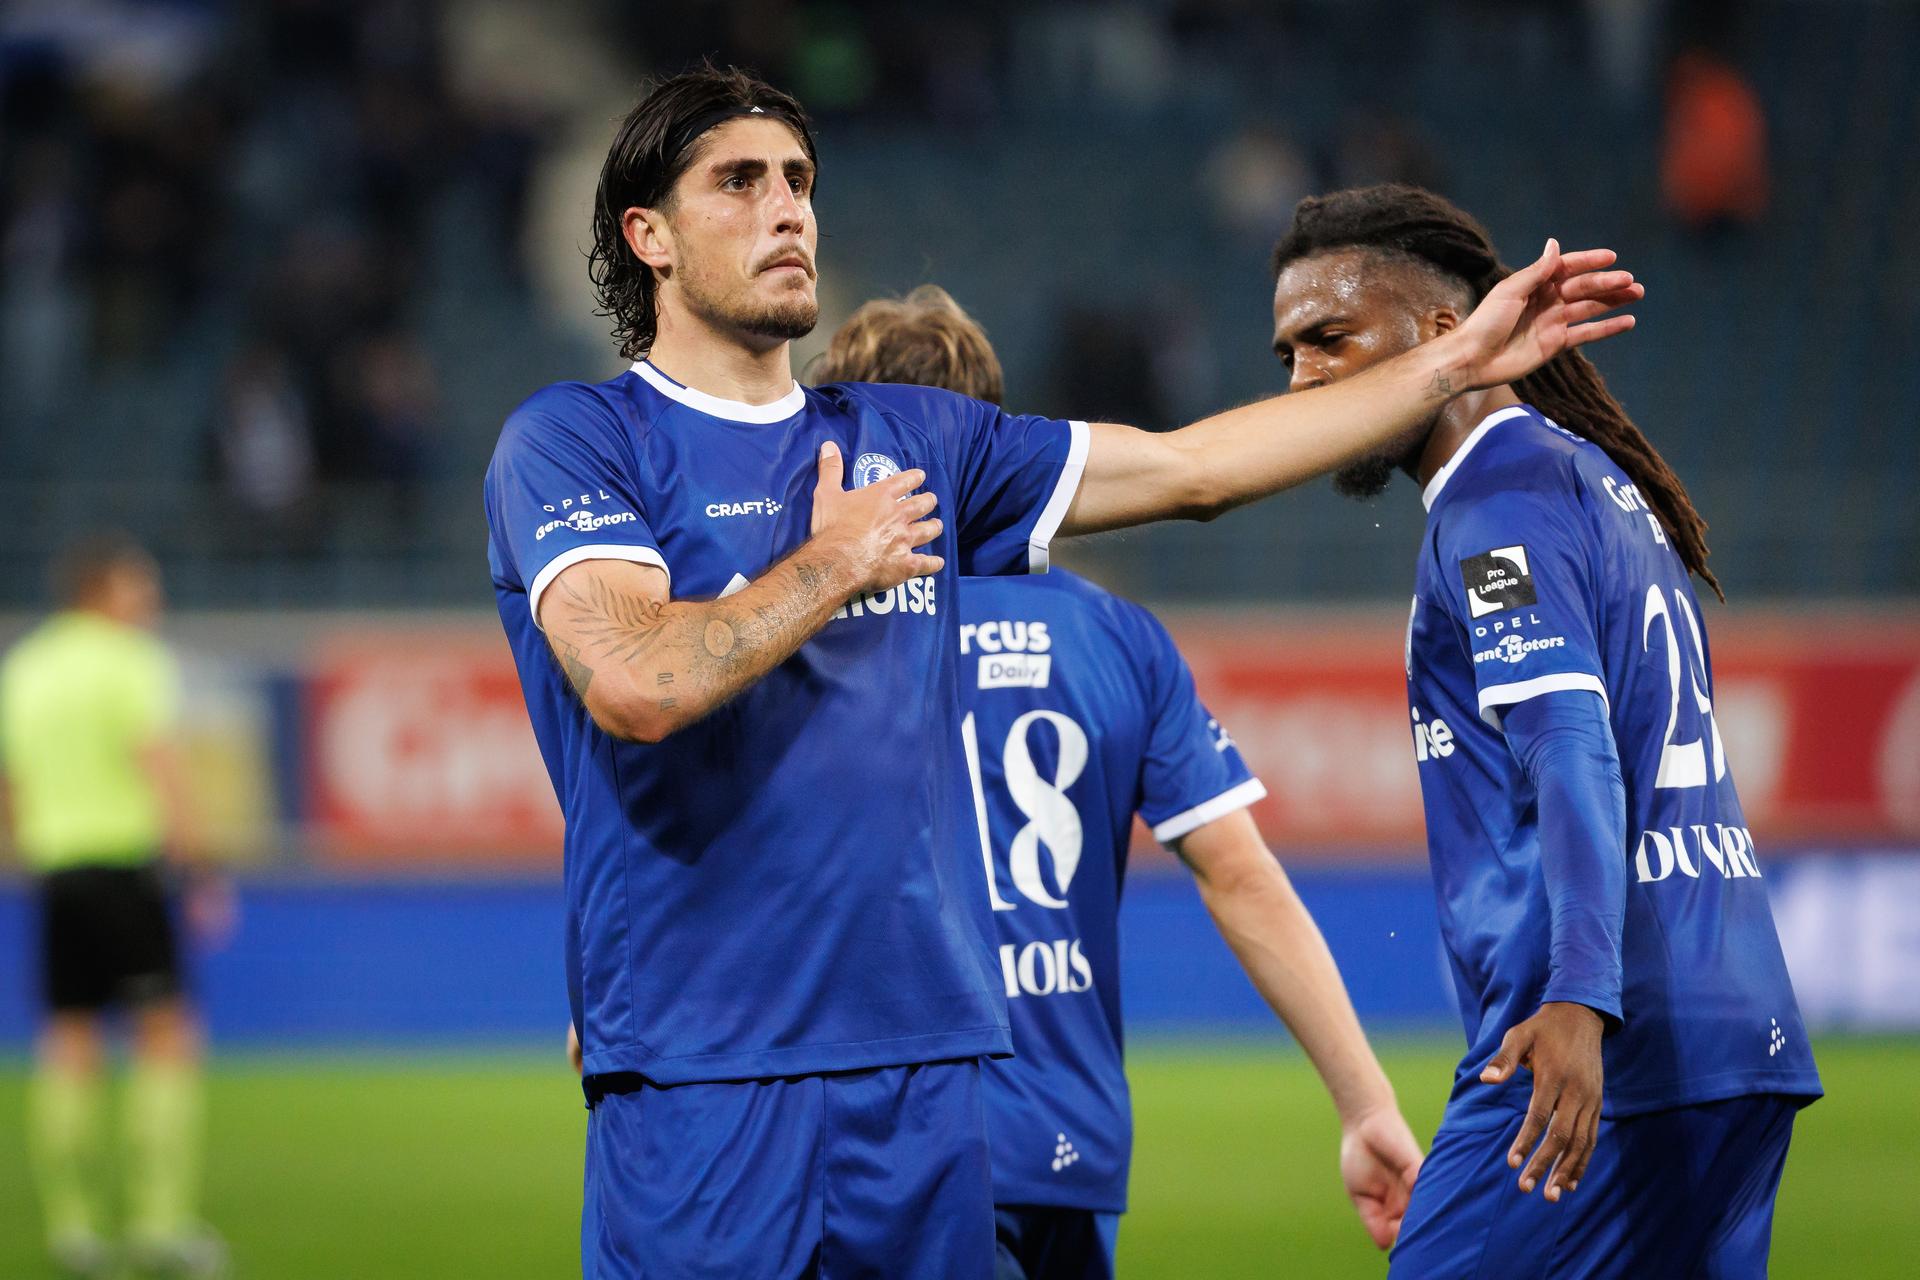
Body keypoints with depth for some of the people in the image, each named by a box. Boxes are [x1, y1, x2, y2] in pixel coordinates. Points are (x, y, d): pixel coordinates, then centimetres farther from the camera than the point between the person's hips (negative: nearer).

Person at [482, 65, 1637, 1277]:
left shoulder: (916, 440, 18)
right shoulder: (574, 440, 0)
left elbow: (1192, 467, 20)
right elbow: (635, 684, -17)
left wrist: (1460, 360, 19)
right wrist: (832, 567, -3)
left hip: (928, 1065, 6)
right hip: (702, 1075, -6)